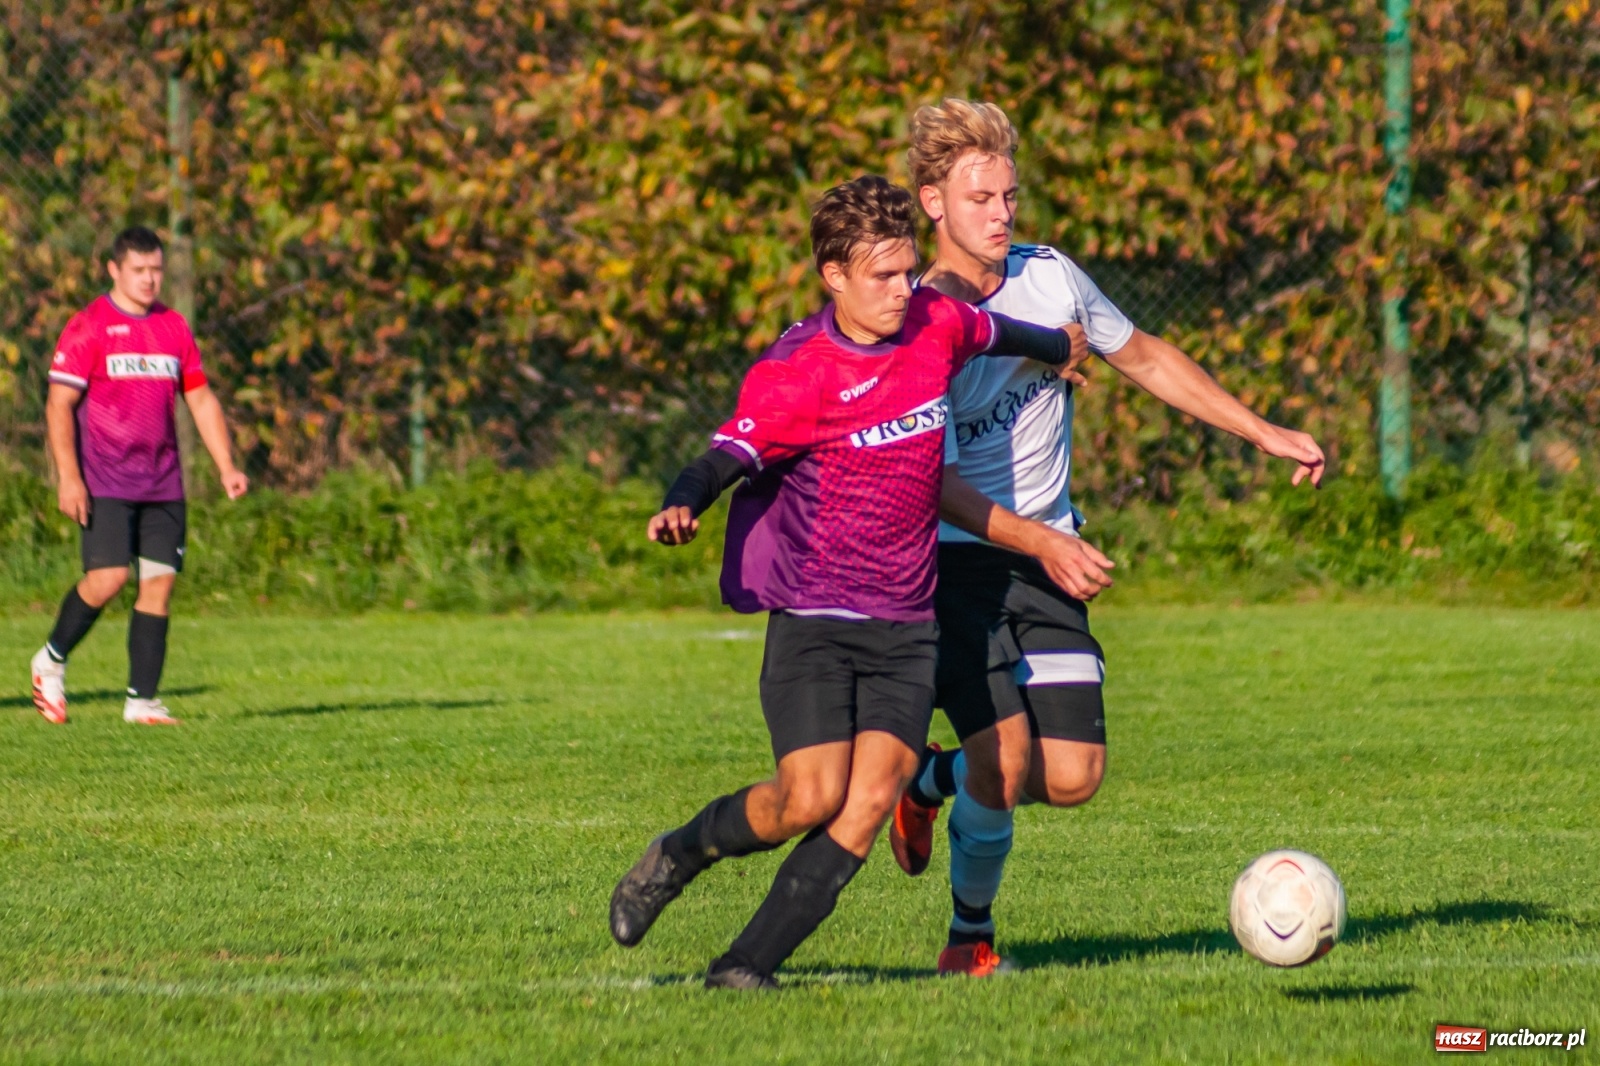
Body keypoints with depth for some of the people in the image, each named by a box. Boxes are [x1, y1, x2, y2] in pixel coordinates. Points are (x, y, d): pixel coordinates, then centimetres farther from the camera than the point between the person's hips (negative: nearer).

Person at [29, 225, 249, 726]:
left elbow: (201, 400, 17)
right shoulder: (87, 328, -4)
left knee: (159, 584, 0)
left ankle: (141, 699, 5)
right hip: (105, 485, -5)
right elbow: (58, 405, -7)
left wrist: (226, 467, 8)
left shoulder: (174, 327, 12)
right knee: (107, 578, -15)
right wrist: (68, 477, -16)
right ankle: (52, 660, 9)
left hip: (163, 486, 5)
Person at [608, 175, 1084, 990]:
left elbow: (994, 333, 26)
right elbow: (729, 454, -22)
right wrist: (681, 508, -44)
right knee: (812, 797, -16)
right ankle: (679, 854, 13)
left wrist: (1059, 349, 48)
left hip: (907, 626, 5)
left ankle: (746, 967, -8)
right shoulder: (795, 375, -12)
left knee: (868, 803, -12)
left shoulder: (937, 325, 4)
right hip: (812, 623, -5)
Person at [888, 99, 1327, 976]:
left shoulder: (1049, 278, 1)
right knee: (1005, 755, -19)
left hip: (1049, 560, 5)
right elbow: (934, 485, -19)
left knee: (1071, 779, -6)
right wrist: (1044, 542, -29)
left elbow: (1145, 358, 17)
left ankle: (931, 780, 26)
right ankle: (971, 931, 8)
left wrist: (1266, 435, 15)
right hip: (953, 562, -5)